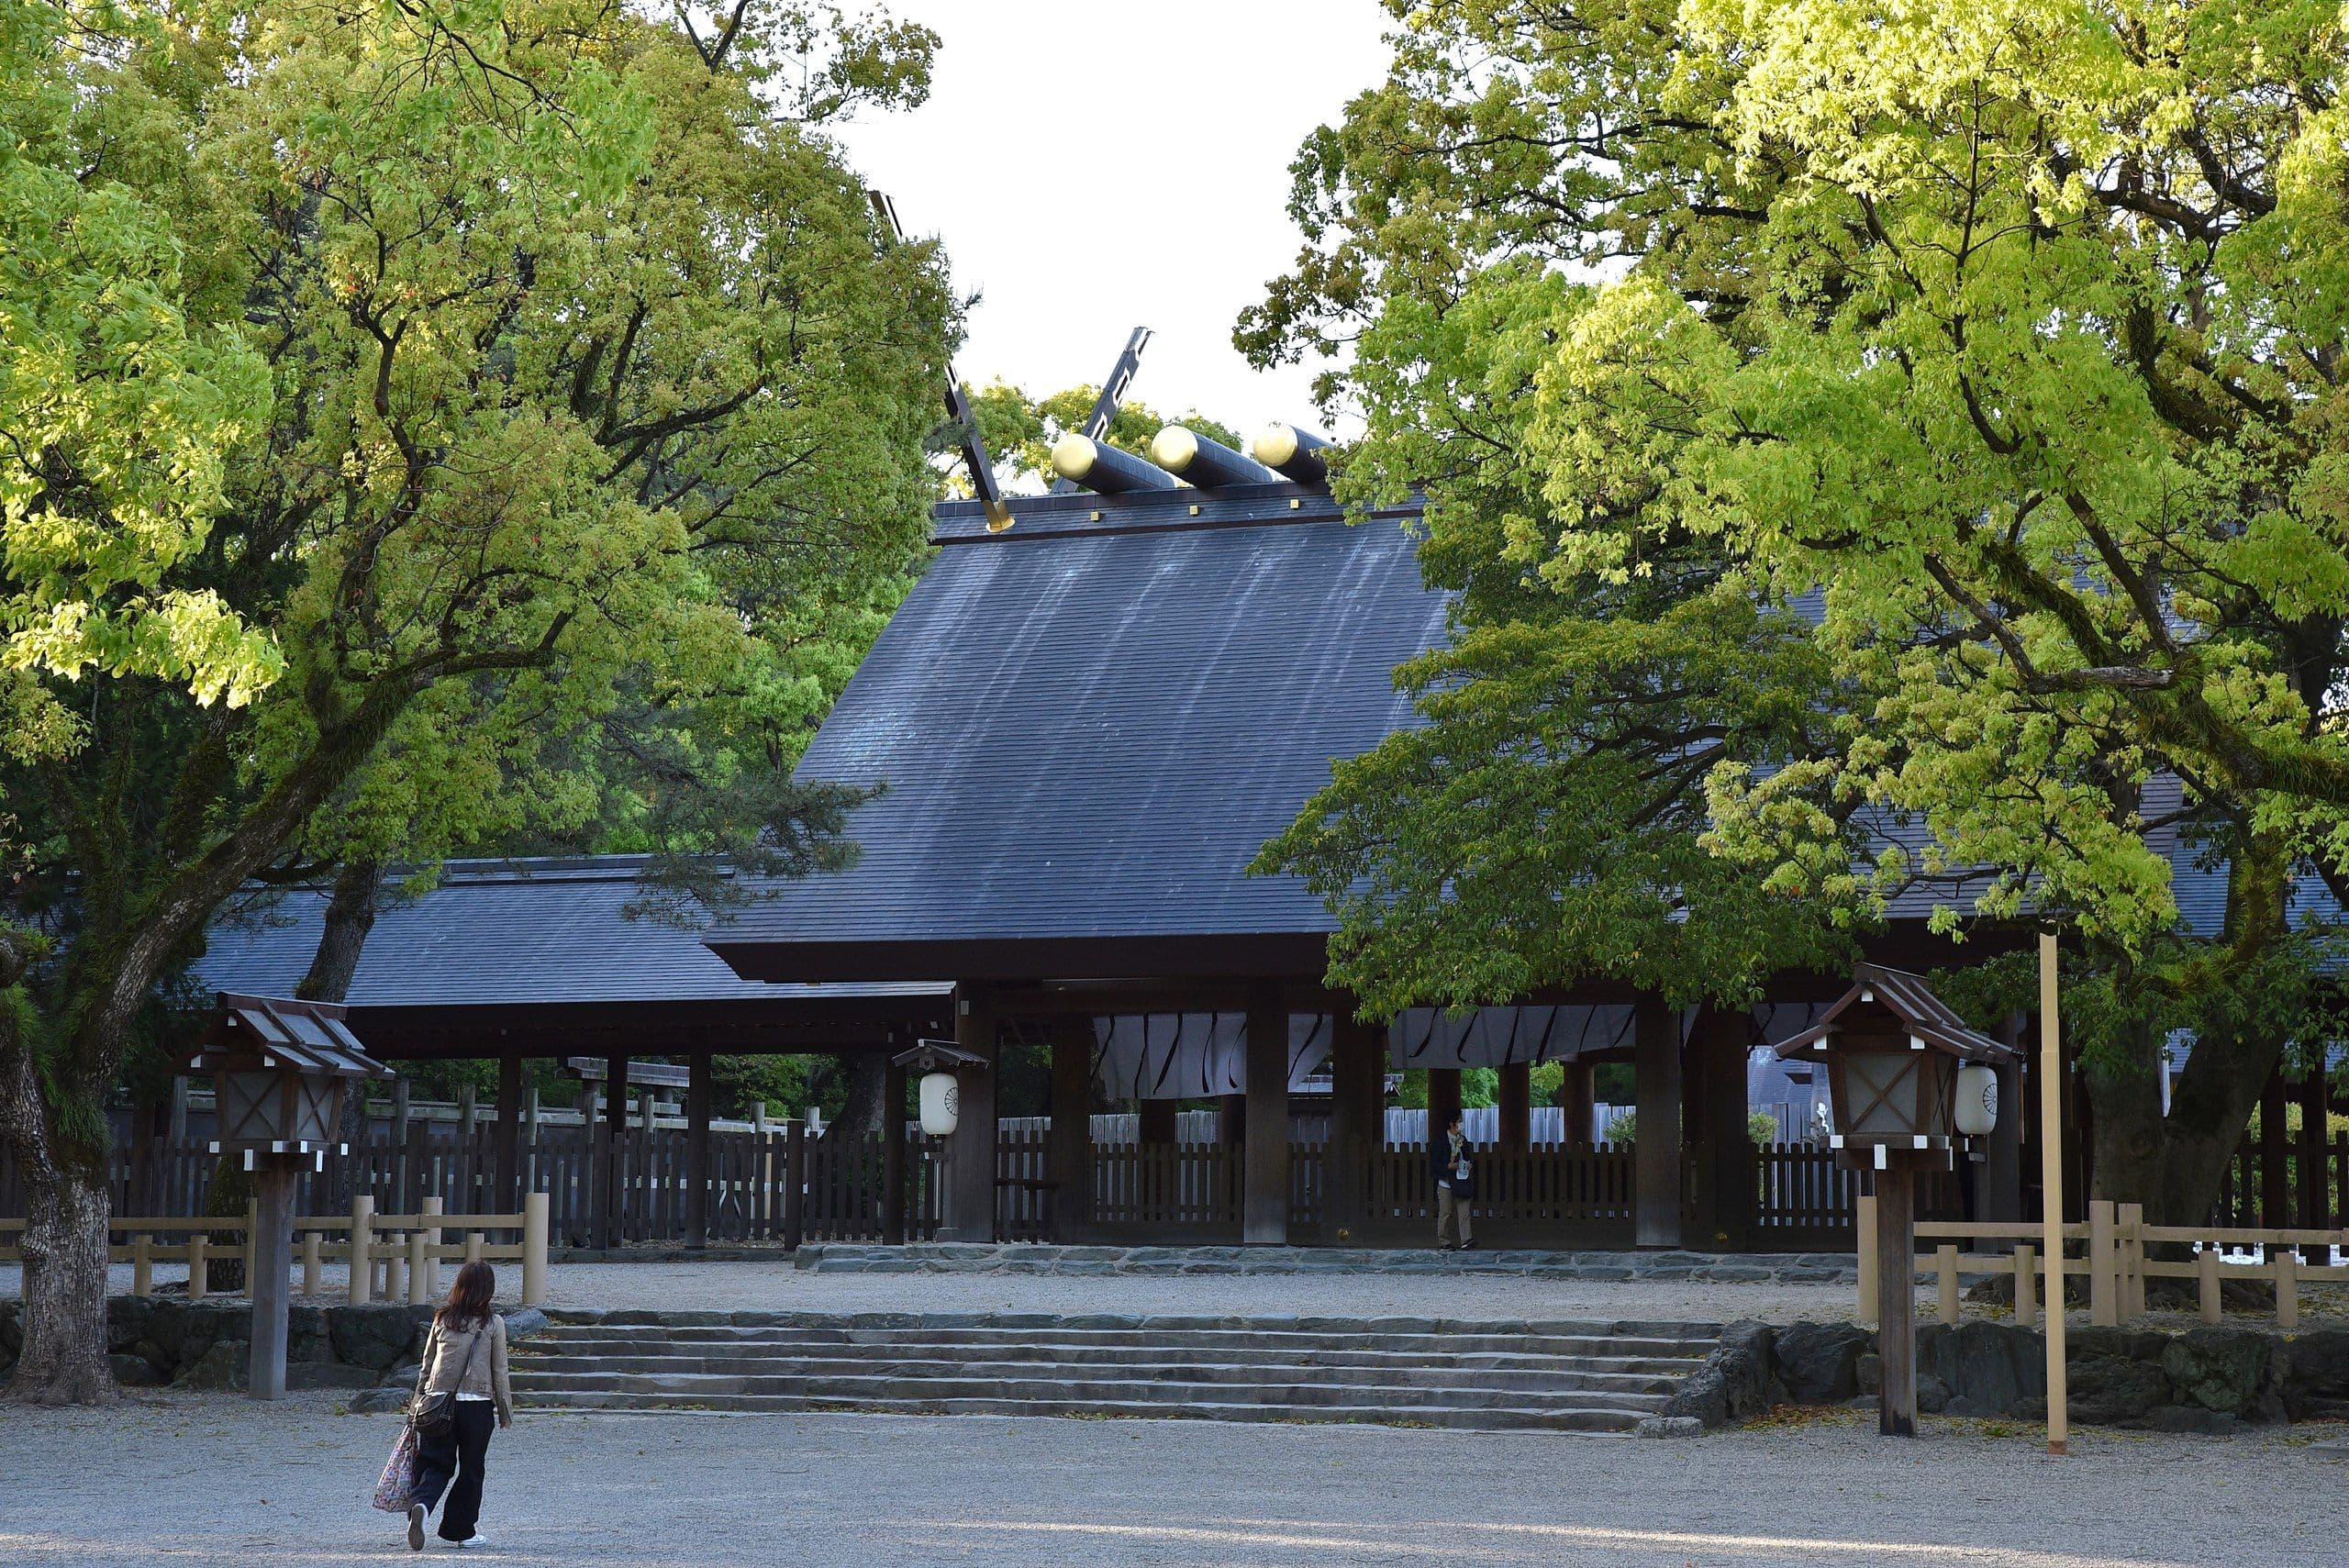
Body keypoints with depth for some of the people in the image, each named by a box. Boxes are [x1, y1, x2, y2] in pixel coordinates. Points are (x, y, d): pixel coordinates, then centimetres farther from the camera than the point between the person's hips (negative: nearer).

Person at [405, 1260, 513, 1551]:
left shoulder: (442, 1319, 5)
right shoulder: (493, 1324, -4)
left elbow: (427, 1364, 10)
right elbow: (499, 1372, -1)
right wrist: (506, 1412, 7)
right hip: (477, 1405, -2)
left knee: (436, 1464, 8)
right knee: (470, 1469, 11)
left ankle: (420, 1504, -21)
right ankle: (460, 1530, 16)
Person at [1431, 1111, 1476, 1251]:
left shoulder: (1463, 1140, 12)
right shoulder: (1440, 1141, -7)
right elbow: (1434, 1162, -8)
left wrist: (1469, 1166, 2)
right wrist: (1448, 1167, -21)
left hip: (1460, 1181, 5)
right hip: (1445, 1182, -5)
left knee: (1464, 1211, -6)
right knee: (1445, 1213, 1)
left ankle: (1466, 1240, -10)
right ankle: (1443, 1243, 8)